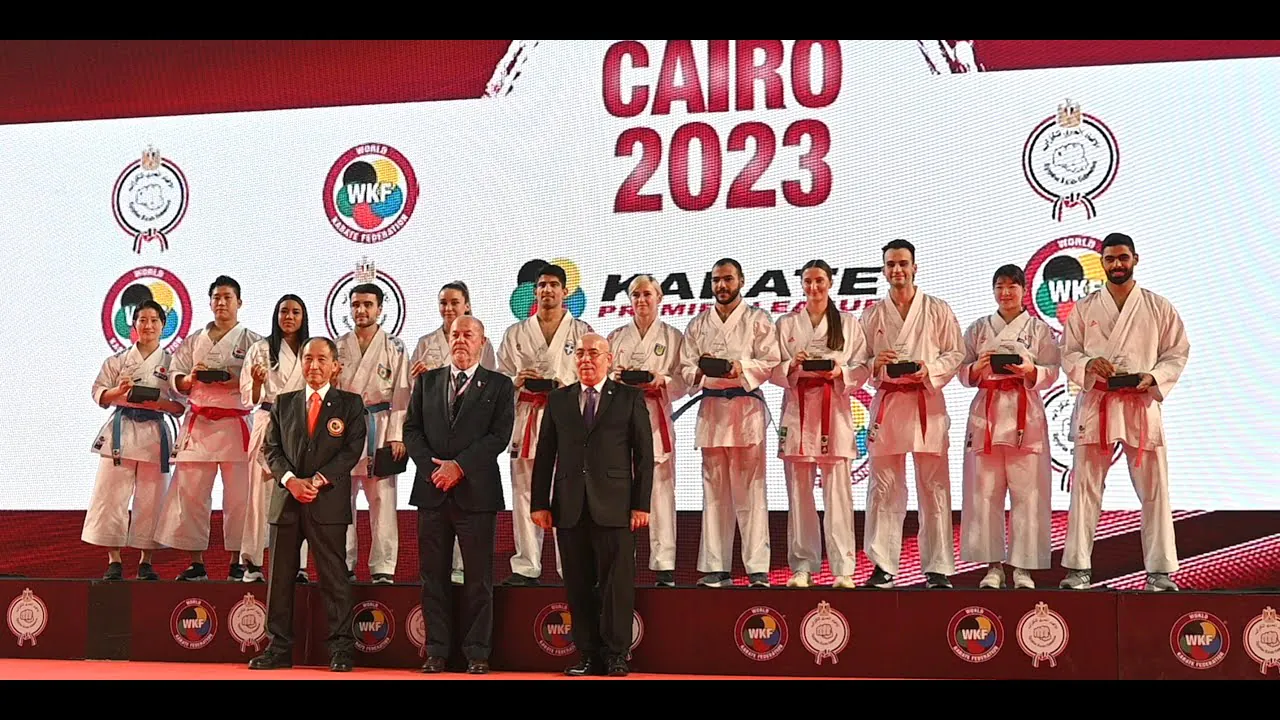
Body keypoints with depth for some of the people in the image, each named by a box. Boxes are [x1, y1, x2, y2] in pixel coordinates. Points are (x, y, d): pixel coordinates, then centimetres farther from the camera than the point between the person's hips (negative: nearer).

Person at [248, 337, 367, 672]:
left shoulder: (350, 404, 6)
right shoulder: (283, 403, 14)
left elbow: (352, 449, -3)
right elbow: (272, 449, 9)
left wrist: (319, 480, -13)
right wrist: (291, 480, -9)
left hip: (329, 501, -3)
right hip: (286, 500, 3)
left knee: (334, 577, -1)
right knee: (280, 577, 5)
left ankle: (340, 649, 4)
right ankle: (279, 649, 11)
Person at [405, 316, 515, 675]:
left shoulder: (499, 385, 5)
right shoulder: (426, 381, 14)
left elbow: (500, 435, -5)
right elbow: (411, 430, 7)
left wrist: (459, 466, -13)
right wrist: (433, 468, -8)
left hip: (476, 491, -2)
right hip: (431, 490, 3)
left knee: (479, 577, 1)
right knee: (433, 575, 5)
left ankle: (477, 653, 7)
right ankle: (437, 651, 11)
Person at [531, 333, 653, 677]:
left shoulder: (630, 398, 6)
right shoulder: (558, 400, 13)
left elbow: (644, 454, 2)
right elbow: (545, 453, 10)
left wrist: (641, 504, -4)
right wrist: (540, 503, 3)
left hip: (614, 507, -2)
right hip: (570, 507, 3)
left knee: (617, 582, -1)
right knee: (579, 585, 5)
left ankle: (616, 655, 7)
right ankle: (589, 655, 12)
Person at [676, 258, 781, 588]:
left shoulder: (757, 320, 5)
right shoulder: (697, 325, 16)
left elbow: (771, 361, -3)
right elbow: (685, 367, 10)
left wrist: (742, 368, -19)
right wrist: (700, 371, -11)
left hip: (746, 407, -4)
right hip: (711, 407, 4)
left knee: (749, 490, -8)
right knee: (714, 490, 5)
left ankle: (757, 569, -7)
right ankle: (716, 568, 9)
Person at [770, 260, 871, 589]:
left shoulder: (849, 323, 10)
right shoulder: (786, 324, 12)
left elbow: (862, 369, 6)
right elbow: (774, 371, 8)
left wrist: (841, 372, -13)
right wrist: (791, 365, -12)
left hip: (834, 409, -1)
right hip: (798, 410, 1)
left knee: (838, 492, -6)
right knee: (799, 491, 1)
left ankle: (843, 568, -4)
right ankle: (802, 567, 7)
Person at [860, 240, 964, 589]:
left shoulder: (939, 310, 5)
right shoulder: (873, 315, 11)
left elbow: (956, 354, 4)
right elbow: (859, 361, 12)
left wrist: (930, 370, -13)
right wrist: (874, 364, -10)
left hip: (927, 403, -2)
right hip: (886, 402, 2)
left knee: (934, 488, 0)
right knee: (884, 488, 2)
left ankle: (938, 567, 7)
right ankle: (883, 564, 9)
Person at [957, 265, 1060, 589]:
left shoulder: (1039, 329, 8)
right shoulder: (978, 329, 13)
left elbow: (1051, 374, 2)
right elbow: (964, 374, 10)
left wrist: (1030, 371, -17)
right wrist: (977, 367, -11)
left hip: (1025, 412, -2)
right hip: (986, 411, 2)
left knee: (1027, 490, -5)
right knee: (985, 491, -2)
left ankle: (1023, 567, 1)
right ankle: (993, 565, 5)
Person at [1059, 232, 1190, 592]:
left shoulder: (1159, 307, 6)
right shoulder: (1084, 308, 8)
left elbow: (1177, 353, 6)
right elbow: (1068, 354, 7)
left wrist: (1153, 378, -12)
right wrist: (1089, 364, -14)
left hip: (1141, 405, 0)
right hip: (1095, 404, 0)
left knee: (1154, 490, 1)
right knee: (1085, 487, 1)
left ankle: (1159, 571, 9)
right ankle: (1079, 568, 8)